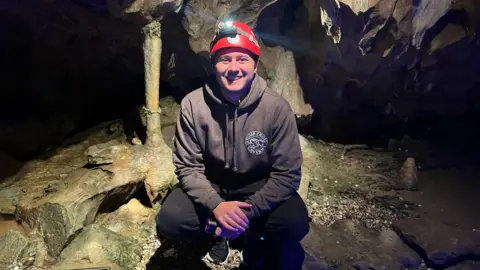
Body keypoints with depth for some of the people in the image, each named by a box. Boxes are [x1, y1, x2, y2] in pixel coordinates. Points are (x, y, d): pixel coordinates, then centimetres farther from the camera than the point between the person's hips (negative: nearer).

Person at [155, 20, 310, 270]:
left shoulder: (277, 107, -21)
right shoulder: (193, 104, -18)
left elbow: (287, 173, -17)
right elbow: (188, 166, -12)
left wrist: (248, 211, -28)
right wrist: (215, 205, -29)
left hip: (259, 187, -1)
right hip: (211, 184, 2)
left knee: (294, 224, -27)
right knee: (169, 223, -21)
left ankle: (254, 240, 9)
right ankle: (219, 234, 12)